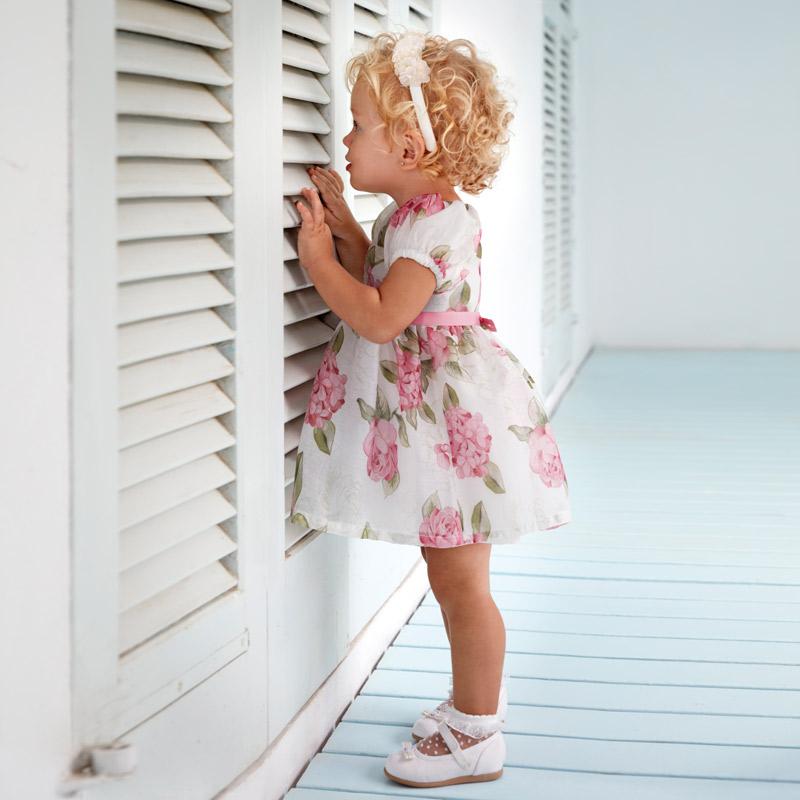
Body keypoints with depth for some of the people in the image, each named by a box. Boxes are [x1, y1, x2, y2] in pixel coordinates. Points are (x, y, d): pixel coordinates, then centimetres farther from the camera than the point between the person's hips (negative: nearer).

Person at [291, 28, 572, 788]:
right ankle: (473, 699, 34)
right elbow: (379, 282, 19)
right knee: (451, 576, 20)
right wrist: (343, 223, 9)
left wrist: (318, 258, -15)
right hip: (422, 417, 10)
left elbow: (380, 318, -25)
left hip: (452, 421, -10)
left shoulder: (438, 223, -21)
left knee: (460, 581, -1)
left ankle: (475, 737, 10)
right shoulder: (408, 215, 10)